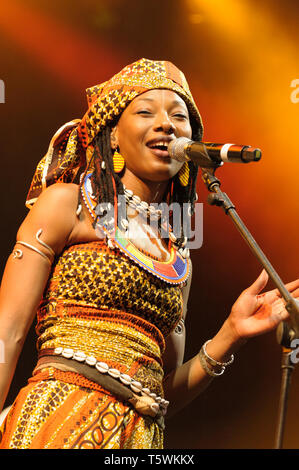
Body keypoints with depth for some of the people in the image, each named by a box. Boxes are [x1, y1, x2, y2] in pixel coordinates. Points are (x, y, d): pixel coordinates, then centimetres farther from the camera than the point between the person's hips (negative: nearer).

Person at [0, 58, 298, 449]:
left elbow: (166, 394, 13)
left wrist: (231, 335, 0)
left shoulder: (178, 259, 13)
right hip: (59, 422, -4)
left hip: (142, 434, 4)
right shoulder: (67, 201, 0)